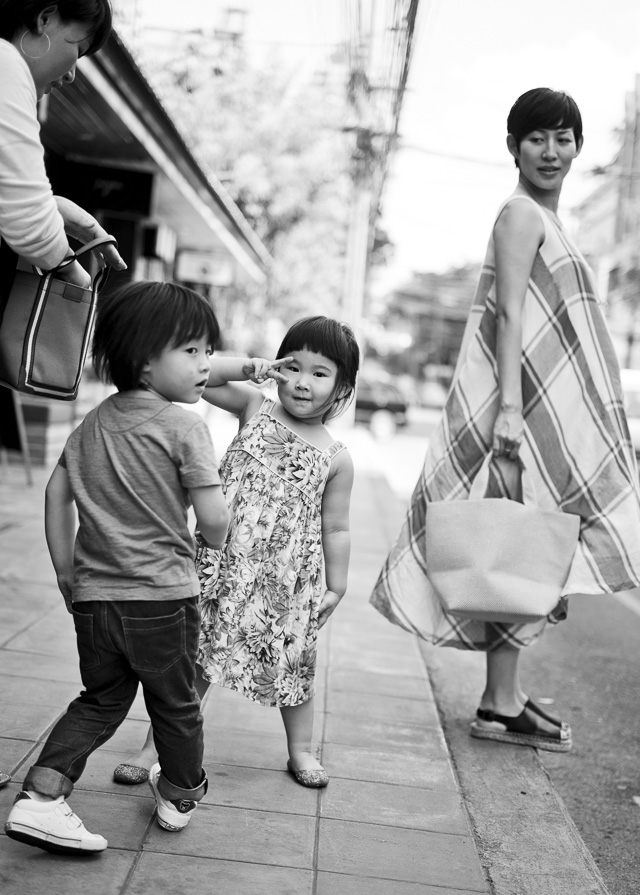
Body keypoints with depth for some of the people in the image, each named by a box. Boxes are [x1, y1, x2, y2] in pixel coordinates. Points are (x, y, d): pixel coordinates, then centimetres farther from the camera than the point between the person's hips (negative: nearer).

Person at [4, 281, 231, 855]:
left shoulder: (94, 422, 7)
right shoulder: (183, 425, -13)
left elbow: (57, 493, 9)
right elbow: (214, 519, -17)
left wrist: (67, 572, 16)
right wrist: (215, 541, 7)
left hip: (94, 597, 5)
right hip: (162, 597, -5)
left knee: (101, 702, 20)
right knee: (175, 704, 17)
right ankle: (181, 796, 37)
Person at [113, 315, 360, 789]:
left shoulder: (337, 458, -2)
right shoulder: (254, 407, 1)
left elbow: (336, 529, 4)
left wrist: (336, 586, 5)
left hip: (288, 582, 0)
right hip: (223, 567, 0)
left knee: (294, 663, 13)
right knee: (194, 659, 5)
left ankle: (301, 750, 34)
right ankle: (158, 745, 17)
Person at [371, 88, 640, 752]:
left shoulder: (544, 220, 20)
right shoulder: (521, 213, -9)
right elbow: (510, 314, -18)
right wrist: (509, 406, -26)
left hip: (550, 403, 10)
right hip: (526, 404, -10)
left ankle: (505, 695, 18)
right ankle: (501, 706, 1)